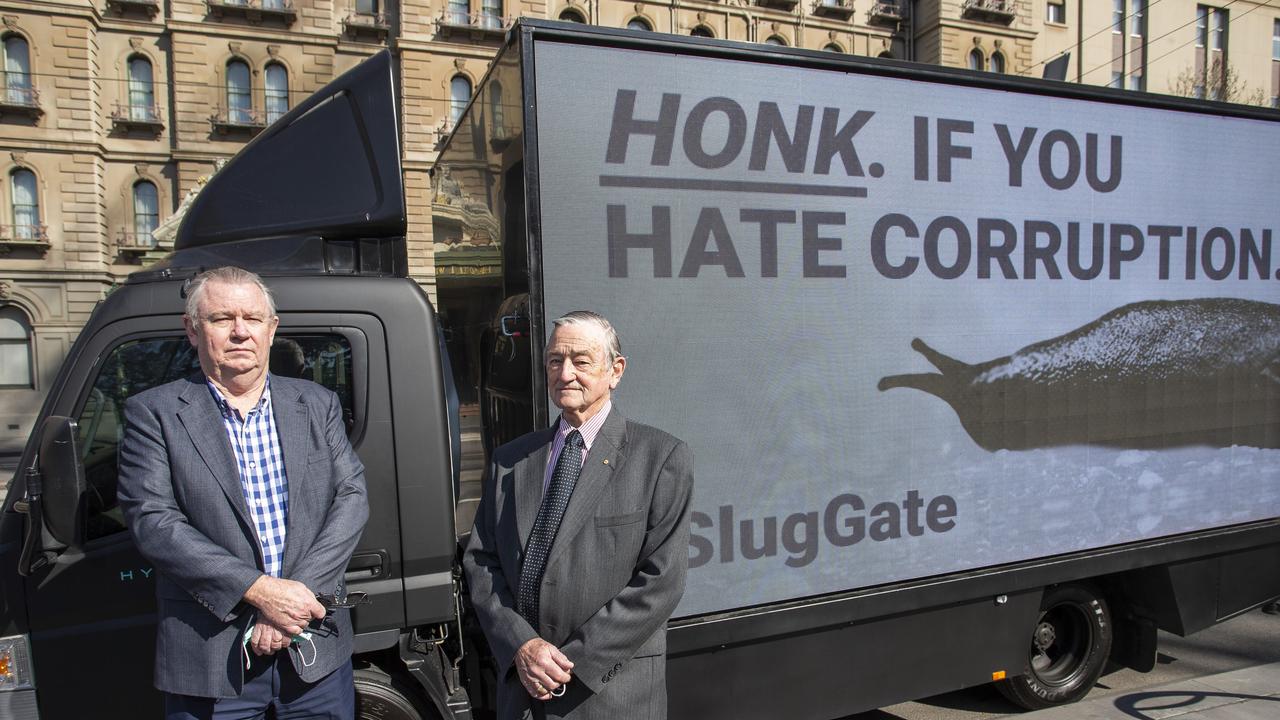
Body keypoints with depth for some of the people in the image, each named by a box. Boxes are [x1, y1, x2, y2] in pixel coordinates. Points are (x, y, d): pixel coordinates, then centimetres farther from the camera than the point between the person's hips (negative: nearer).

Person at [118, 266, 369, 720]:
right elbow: (151, 520, -10)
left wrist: (298, 595, -13)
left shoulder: (317, 405, 6)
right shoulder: (154, 414, -1)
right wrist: (258, 590, -17)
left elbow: (352, 498, 0)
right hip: (210, 658, -2)